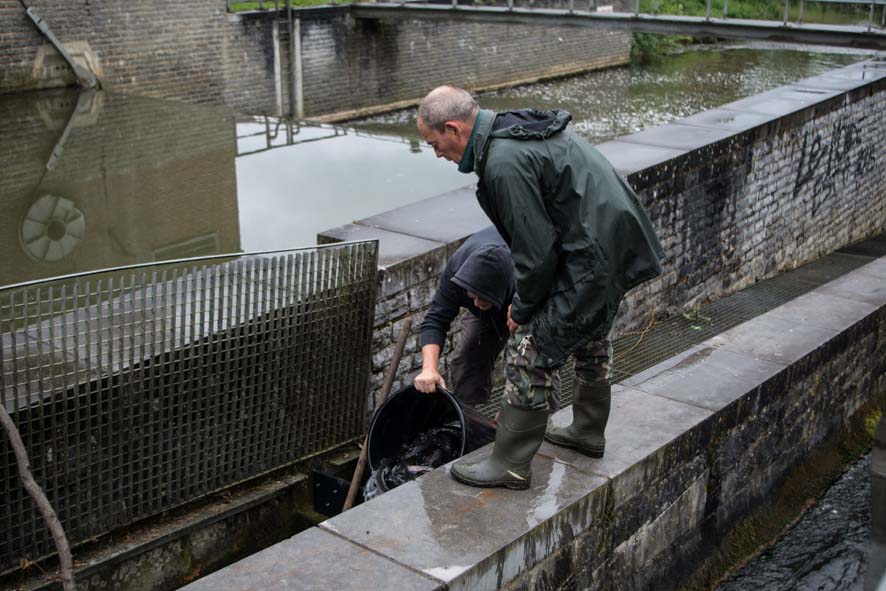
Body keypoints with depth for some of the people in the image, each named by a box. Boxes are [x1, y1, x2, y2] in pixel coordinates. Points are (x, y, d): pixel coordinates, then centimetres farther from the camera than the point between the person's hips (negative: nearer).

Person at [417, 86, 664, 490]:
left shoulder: (504, 164, -23)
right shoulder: (519, 128, 10)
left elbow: (537, 250, -21)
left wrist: (523, 307, -4)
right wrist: (525, 297, 17)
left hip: (592, 262, -11)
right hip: (621, 244, 11)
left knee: (535, 354, -2)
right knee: (590, 340, 28)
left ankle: (510, 465, 9)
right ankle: (588, 432, 47)